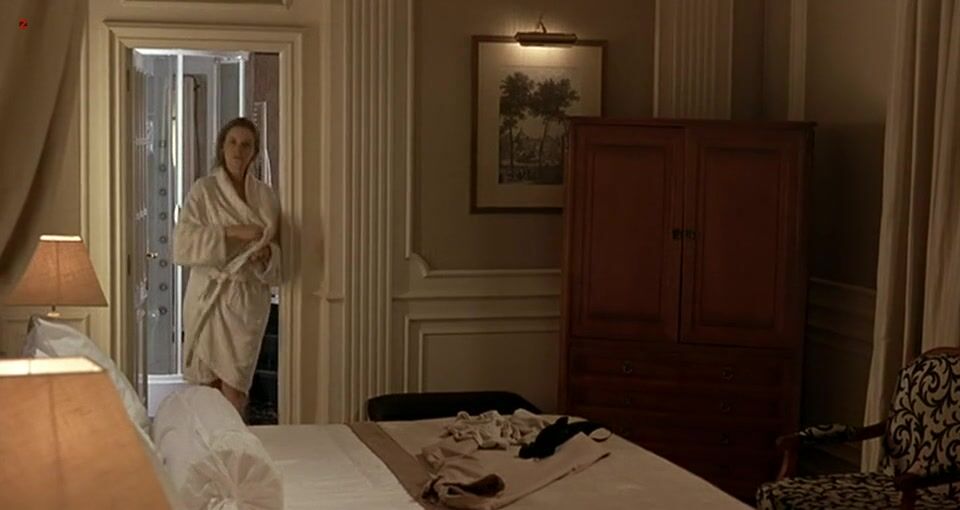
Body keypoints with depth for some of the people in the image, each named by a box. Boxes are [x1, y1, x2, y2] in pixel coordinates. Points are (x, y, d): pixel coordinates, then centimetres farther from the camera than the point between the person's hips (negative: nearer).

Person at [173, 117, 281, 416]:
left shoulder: (265, 195, 8)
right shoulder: (203, 190, -3)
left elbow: (279, 249, 13)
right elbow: (183, 245, -13)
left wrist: (267, 254, -10)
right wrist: (231, 233, -21)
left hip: (249, 298, 2)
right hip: (209, 295, -2)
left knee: (235, 386, -2)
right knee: (207, 383, 2)